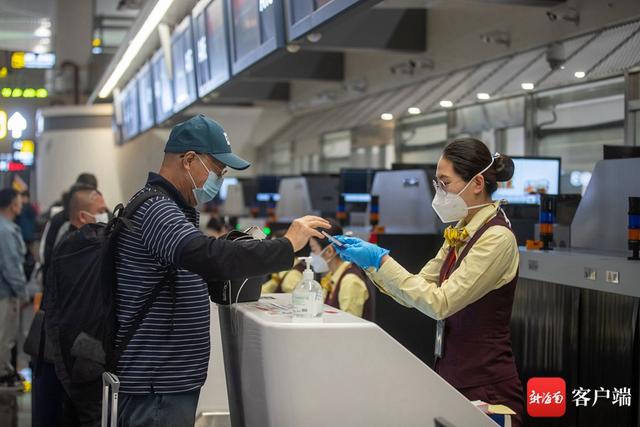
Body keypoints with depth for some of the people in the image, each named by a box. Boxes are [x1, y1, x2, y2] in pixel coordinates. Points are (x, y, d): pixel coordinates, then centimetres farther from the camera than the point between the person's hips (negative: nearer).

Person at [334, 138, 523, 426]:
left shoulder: (496, 237, -17)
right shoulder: (461, 233, 9)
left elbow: (439, 303, -22)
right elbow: (415, 294, 11)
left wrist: (381, 260, -20)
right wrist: (370, 261, 1)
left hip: (485, 387, -8)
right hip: (452, 376, 8)